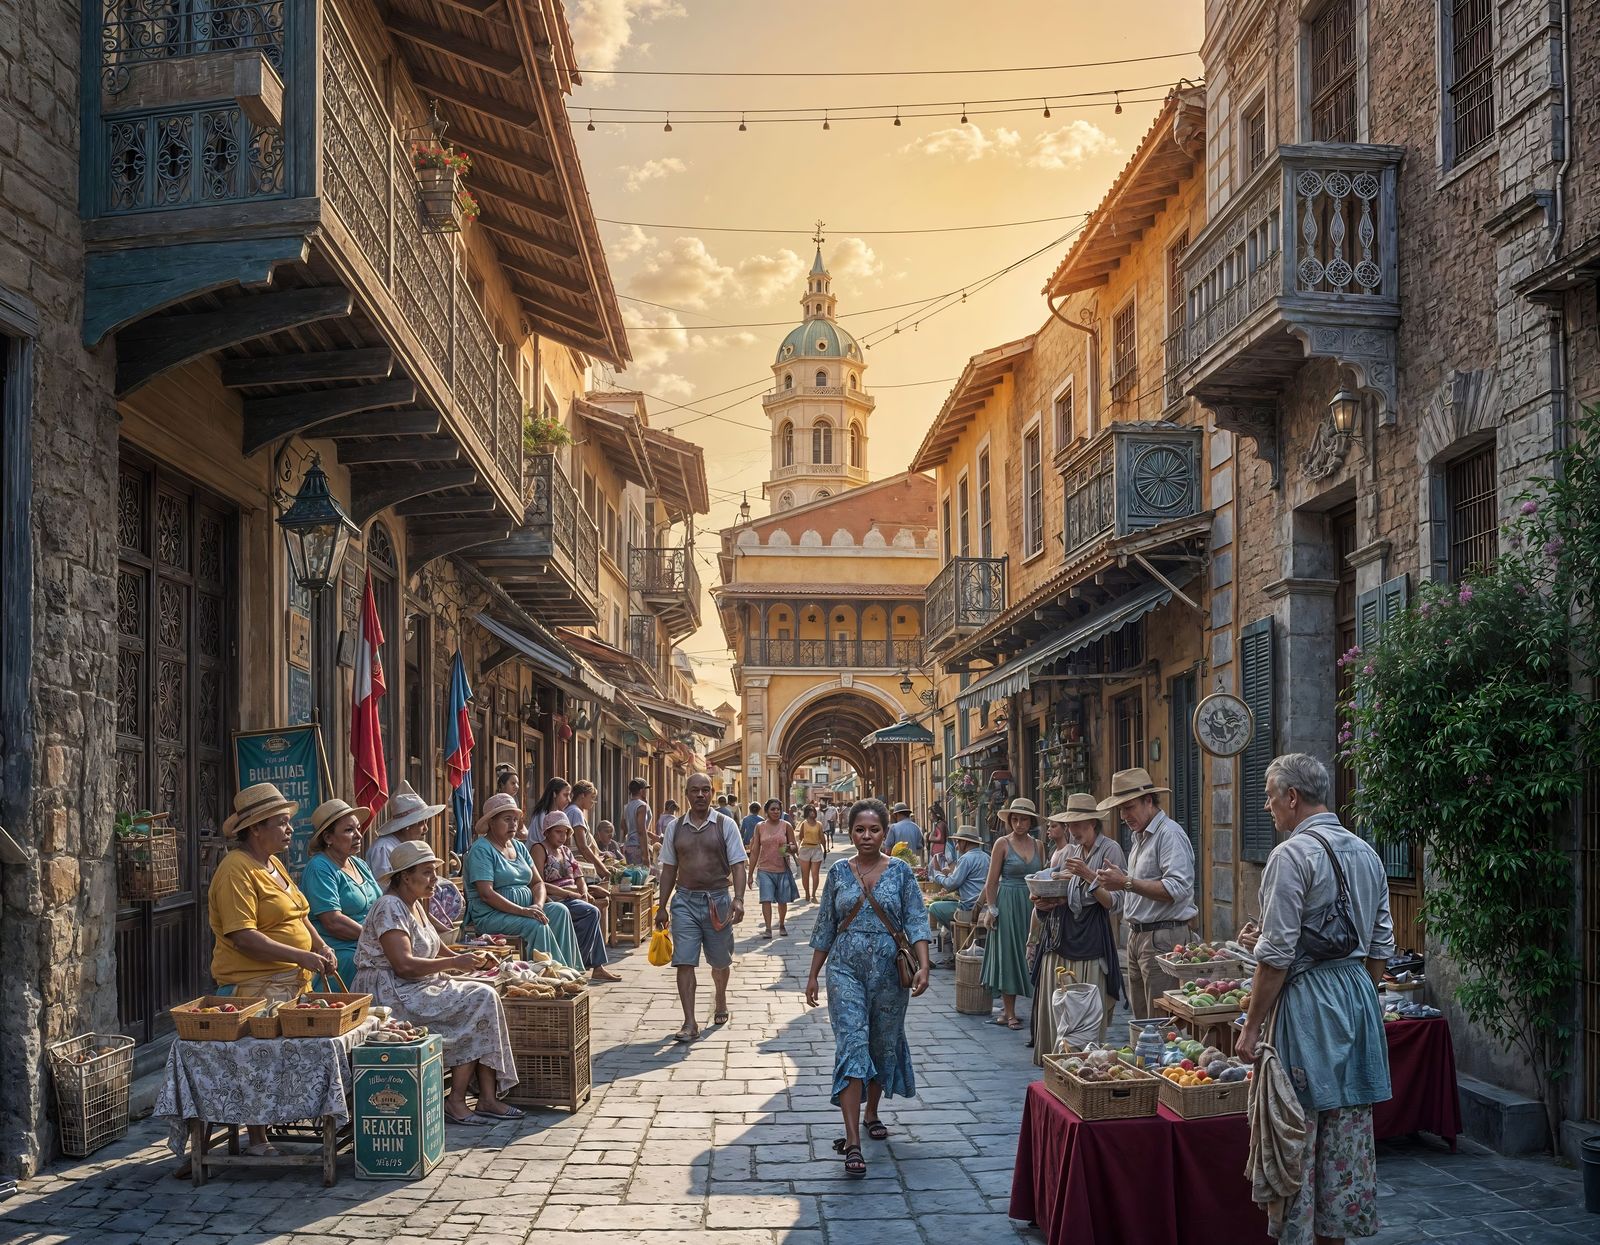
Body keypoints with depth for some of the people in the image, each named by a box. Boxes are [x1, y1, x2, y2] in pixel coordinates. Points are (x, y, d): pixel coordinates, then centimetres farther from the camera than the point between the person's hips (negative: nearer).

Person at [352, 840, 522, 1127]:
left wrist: (471, 961, 0)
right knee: (478, 1000, -18)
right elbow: (404, 965, -24)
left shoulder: (416, 906, 17)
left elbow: (427, 955, 17)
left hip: (417, 988, 10)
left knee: (484, 995, -8)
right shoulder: (390, 907, -14)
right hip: (390, 994, -9)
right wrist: (456, 962, -22)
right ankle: (456, 1101, -16)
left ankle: (488, 1097, -13)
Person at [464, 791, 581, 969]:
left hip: (525, 908, 8)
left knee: (559, 911, -19)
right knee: (537, 926, -31)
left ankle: (569, 970, -22)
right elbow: (486, 894, -19)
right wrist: (522, 911, -26)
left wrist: (537, 905, -8)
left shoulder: (519, 847, 18)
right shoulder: (482, 849, -9)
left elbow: (537, 882, 16)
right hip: (491, 915, -7)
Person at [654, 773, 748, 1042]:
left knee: (720, 961, 12)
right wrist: (662, 907, 9)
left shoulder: (725, 825, 0)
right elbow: (669, 869, 12)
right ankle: (690, 1024, -10)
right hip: (685, 900, 1)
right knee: (684, 962, -9)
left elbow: (737, 865, -4)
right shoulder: (675, 828, 6)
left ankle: (720, 1000, 41)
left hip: (717, 899, -1)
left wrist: (738, 899, -18)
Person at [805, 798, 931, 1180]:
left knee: (884, 1044, 14)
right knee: (851, 1046, -11)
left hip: (889, 972, 1)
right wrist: (813, 975, 7)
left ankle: (872, 1113, 39)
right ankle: (852, 1142, -17)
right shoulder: (839, 873, 3)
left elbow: (916, 922, -5)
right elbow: (825, 928, 8)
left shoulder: (900, 871, 0)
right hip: (846, 970, -1)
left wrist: (923, 966, -17)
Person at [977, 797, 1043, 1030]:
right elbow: (992, 881, -4)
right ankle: (1009, 1013, 4)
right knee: (1008, 953, 0)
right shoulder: (1003, 844, -4)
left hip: (1032, 905, 4)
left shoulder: (1037, 846, 9)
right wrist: (991, 909, -9)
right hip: (1008, 904, -4)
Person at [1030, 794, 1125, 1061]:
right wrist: (1042, 904, -3)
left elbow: (1113, 903, -8)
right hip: (1059, 938, 6)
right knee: (1054, 1008, 5)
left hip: (1090, 938, -6)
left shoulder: (1109, 850, -2)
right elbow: (1053, 891, 19)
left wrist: (1088, 876, -18)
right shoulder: (1067, 852, 16)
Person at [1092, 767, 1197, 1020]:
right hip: (1138, 936, 10)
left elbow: (1177, 888, -23)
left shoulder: (1170, 834, -13)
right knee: (1140, 1019, 12)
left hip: (1162, 939, -10)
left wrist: (1127, 883, -23)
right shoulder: (1141, 836, 18)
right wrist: (1119, 879, 7)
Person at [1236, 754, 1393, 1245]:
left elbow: (1277, 955, -17)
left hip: (1307, 1001, -8)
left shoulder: (1292, 855, -14)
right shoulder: (1366, 853, 10)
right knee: (1347, 1135, 13)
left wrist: (1252, 1027, -11)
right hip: (1358, 994, 8)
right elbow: (1381, 945, 15)